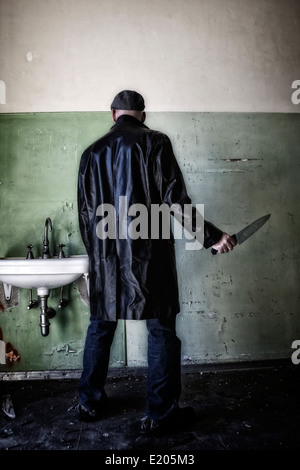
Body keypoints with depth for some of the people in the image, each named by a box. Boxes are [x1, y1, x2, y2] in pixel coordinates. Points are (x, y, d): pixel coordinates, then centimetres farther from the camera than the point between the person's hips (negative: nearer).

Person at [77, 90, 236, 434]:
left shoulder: (93, 152, 10)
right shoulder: (155, 143, -3)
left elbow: (86, 211, 11)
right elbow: (174, 200, -12)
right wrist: (212, 236, -6)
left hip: (105, 256, 5)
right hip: (147, 254, -4)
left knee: (100, 327, 16)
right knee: (161, 331, 6)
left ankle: (90, 403, 29)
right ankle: (160, 414, 15)